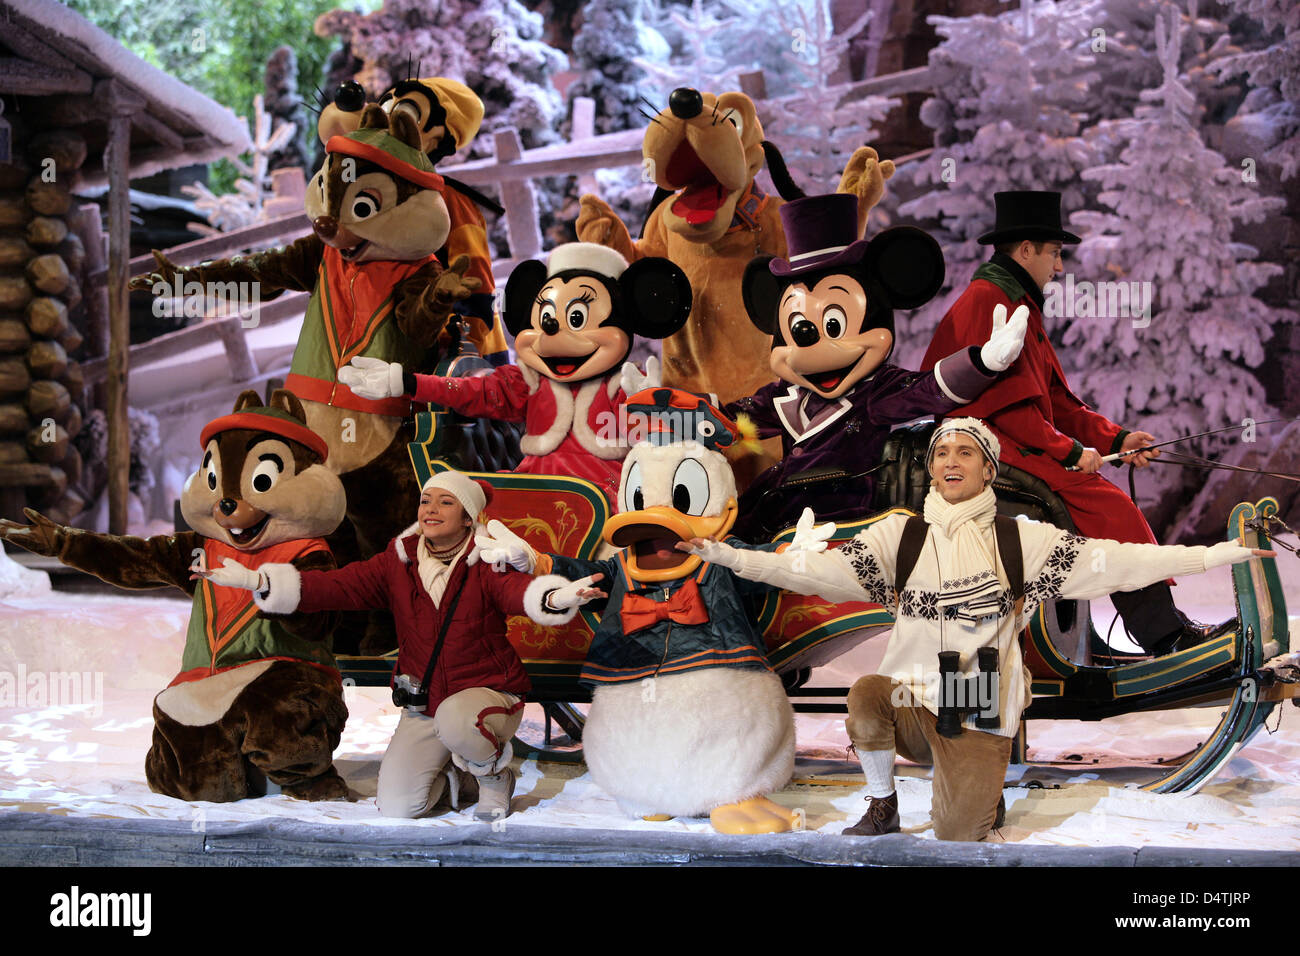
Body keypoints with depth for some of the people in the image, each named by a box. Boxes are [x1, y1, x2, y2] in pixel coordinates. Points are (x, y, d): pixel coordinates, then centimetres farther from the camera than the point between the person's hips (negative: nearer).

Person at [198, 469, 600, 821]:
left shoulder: (486, 564, -11)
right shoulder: (398, 564, 2)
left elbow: (519, 590, -33)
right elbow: (334, 587, -5)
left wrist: (557, 596, -59)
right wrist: (255, 581, -16)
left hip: (487, 690, -4)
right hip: (422, 703, 4)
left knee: (454, 720, -40)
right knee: (396, 807, -10)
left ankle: (495, 775, -4)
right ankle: (448, 778, 26)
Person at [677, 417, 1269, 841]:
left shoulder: (1022, 540, 1)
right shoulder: (901, 535, 3)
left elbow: (1110, 561, -3)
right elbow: (821, 570, -4)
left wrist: (1221, 554, -9)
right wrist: (728, 557, -13)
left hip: (980, 717, -1)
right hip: (909, 705, 1)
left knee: (957, 837, -10)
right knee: (866, 694, -32)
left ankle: (974, 786, 27)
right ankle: (882, 806, -4)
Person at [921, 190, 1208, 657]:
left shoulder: (1019, 303, 23)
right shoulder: (986, 300, -10)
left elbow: (1055, 398, 21)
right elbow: (1006, 400, -18)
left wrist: (1115, 438, 11)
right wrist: (1069, 449, -16)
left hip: (1017, 440, 11)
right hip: (991, 441, -11)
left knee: (1112, 506, -1)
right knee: (1107, 502, -21)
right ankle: (1163, 633, -22)